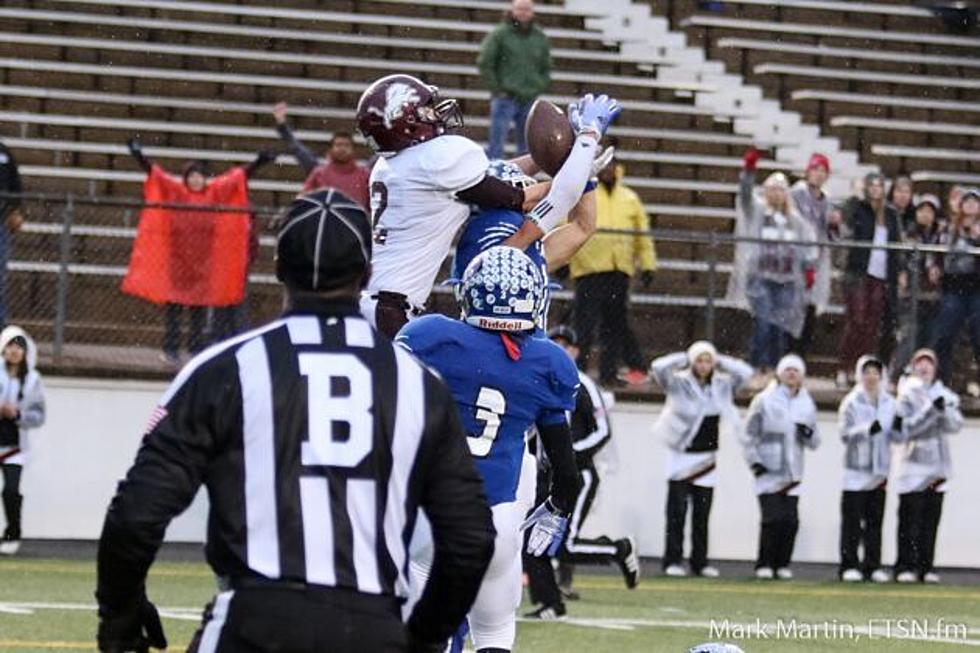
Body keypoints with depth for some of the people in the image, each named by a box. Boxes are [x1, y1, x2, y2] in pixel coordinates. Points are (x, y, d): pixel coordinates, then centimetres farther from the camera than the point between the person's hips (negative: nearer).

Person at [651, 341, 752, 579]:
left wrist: (719, 361, 1)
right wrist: (685, 358, -8)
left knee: (702, 515, 7)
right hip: (681, 458, -4)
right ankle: (673, 561, -1)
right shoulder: (679, 383, -5)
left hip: (707, 459, 4)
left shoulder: (722, 385, 7)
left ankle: (700, 562, 11)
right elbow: (658, 368, -18)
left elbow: (746, 372, 5)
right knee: (677, 512, -4)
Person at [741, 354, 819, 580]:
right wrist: (755, 462, -8)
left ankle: (782, 564, 8)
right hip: (768, 471, -4)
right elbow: (749, 434, 2)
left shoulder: (807, 404, 13)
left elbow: (814, 443, 15)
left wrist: (808, 434, -8)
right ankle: (764, 564, -1)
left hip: (793, 473, 4)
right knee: (772, 519, -11)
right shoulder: (764, 400, 1)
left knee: (790, 520, -2)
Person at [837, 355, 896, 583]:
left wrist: (898, 429, -6)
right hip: (856, 470, -4)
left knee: (875, 520, 6)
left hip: (879, 470, 4)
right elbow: (845, 432, -10)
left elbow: (894, 436, 15)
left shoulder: (889, 403, 11)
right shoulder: (851, 402, -2)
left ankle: (872, 566, 10)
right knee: (852, 520, -4)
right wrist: (867, 429, -23)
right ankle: (849, 566, 0)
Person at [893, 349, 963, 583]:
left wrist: (944, 410, -18)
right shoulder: (907, 394, 1)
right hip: (913, 465, -4)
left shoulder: (946, 395, 14)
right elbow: (907, 428, -10)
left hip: (937, 465, 4)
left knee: (931, 520, 4)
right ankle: (905, 566, -4)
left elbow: (955, 425, 1)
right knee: (910, 519, -7)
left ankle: (926, 566, 8)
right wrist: (930, 409, -19)